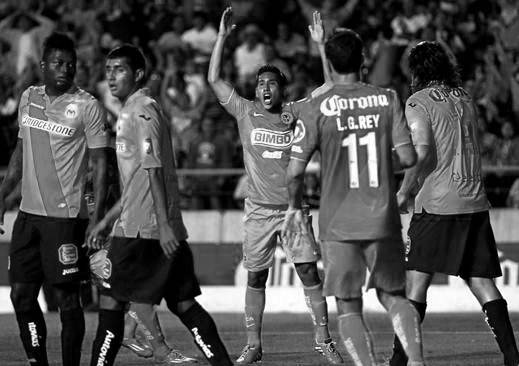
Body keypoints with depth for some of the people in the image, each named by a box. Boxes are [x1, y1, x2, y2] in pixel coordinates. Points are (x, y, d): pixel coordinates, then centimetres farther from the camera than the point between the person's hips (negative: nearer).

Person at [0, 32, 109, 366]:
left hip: (66, 216, -6)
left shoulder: (87, 107, -7)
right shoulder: (29, 98, 10)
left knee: (67, 297, -3)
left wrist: (97, 218, -13)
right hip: (29, 213, 6)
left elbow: (101, 165, -7)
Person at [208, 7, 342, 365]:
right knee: (256, 278, 4)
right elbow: (214, 79, 1)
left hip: (293, 207, -1)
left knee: (309, 272, -6)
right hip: (259, 210, 1)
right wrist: (223, 36, -3)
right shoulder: (246, 113, 4)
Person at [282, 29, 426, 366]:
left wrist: (294, 207, 12)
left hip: (338, 224, -2)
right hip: (384, 219, 2)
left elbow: (295, 170, -6)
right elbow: (408, 158, -3)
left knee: (349, 308, 6)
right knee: (393, 296, 16)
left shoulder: (316, 106, -6)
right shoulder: (387, 99, 0)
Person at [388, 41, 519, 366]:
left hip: (437, 205, -5)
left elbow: (422, 154, -15)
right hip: (475, 202, 5)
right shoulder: (465, 99, 15)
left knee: (416, 283, -1)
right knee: (482, 283, 5)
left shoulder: (419, 102, -4)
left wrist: (404, 193, -8)